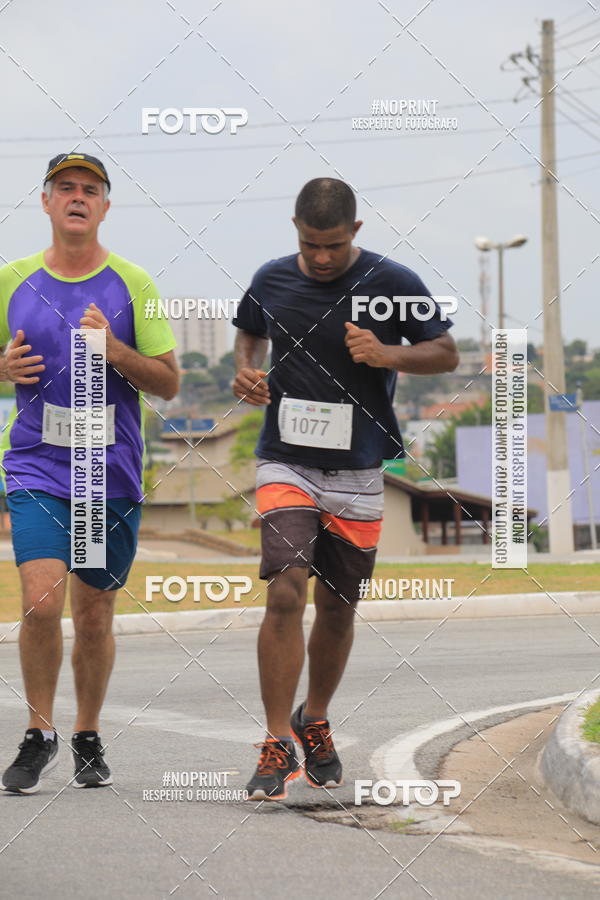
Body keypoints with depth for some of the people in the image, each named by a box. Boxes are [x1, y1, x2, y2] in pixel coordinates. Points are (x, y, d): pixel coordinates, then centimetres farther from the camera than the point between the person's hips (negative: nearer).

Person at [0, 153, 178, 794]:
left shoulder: (132, 284, 1)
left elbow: (168, 383, 1)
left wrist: (112, 347, -15)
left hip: (113, 474, 0)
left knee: (94, 617, 7)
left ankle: (88, 739, 26)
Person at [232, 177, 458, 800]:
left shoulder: (392, 283, -5)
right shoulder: (272, 281, 2)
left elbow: (446, 353, 0)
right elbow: (250, 334, 21)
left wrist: (387, 355, -18)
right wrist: (248, 373, -1)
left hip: (357, 473, 0)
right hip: (286, 464, 0)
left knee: (337, 608, 10)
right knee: (285, 595, -17)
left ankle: (315, 722, 34)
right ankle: (278, 746, -13)